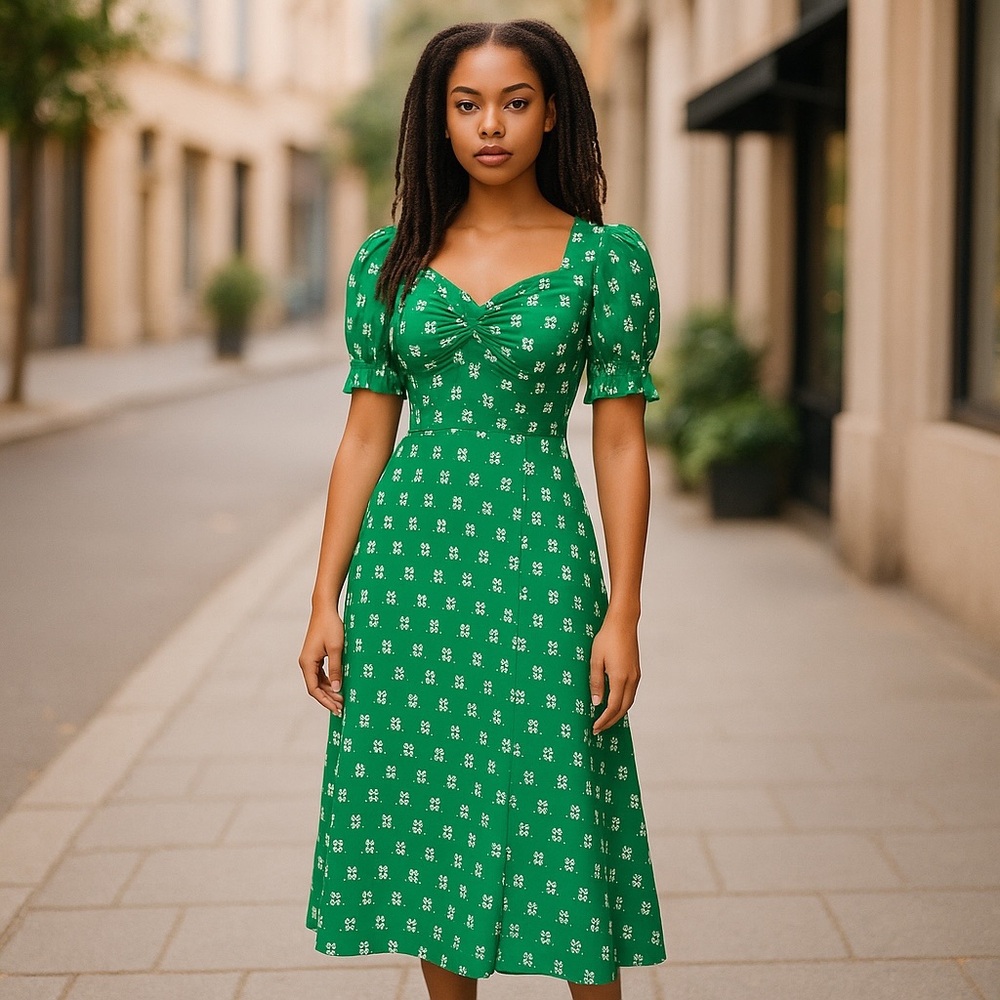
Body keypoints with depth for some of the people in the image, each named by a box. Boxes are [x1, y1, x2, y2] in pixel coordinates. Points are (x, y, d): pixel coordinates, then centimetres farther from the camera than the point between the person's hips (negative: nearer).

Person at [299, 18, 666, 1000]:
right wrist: (326, 602, 2)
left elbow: (620, 441, -2)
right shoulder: (390, 259, 6)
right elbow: (364, 436, 7)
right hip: (407, 560, 3)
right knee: (423, 812, 9)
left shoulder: (606, 256, -1)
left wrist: (622, 616, -7)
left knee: (552, 813, 1)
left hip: (535, 560, -3)